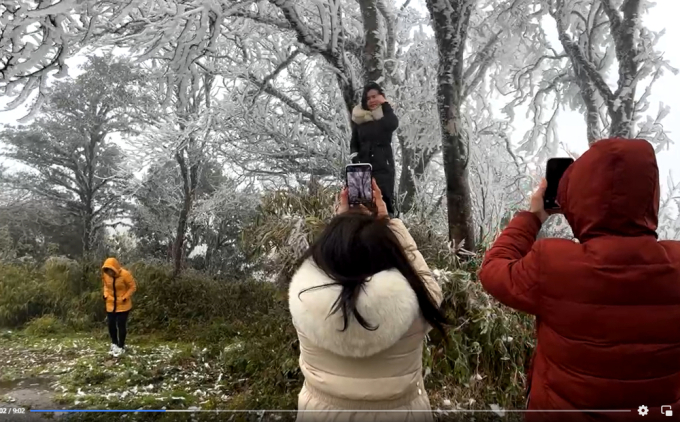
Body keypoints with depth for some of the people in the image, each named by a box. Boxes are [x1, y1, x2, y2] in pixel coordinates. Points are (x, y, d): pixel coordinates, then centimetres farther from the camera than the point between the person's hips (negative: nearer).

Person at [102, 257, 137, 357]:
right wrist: (105, 295, -3)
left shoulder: (125, 274, -24)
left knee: (121, 325, 2)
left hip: (123, 305, -4)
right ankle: (114, 344, 32)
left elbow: (133, 287, -13)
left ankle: (121, 347, 16)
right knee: (111, 325, 10)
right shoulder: (105, 274, -10)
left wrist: (125, 297, -19)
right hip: (110, 304, 4)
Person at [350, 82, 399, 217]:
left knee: (384, 201, -9)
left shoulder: (386, 116, 4)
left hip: (383, 166, -2)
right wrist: (355, 160, -3)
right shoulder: (359, 118, 10)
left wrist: (385, 104, -10)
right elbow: (354, 143, 13)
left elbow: (393, 124, -20)